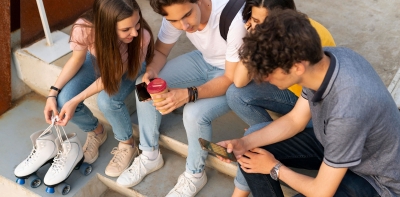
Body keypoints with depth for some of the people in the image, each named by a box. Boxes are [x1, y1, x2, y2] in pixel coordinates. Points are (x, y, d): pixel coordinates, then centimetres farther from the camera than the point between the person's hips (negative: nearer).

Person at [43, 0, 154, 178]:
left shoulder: (142, 37, -39)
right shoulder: (84, 28, -36)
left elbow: (114, 75, -26)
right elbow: (77, 59, -13)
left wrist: (76, 101, -30)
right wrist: (53, 93, -22)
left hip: (129, 69, -2)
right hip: (97, 61, 2)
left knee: (106, 100, -31)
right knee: (64, 100, -19)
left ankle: (127, 145, -2)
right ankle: (96, 131, 13)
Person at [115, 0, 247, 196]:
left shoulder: (234, 21, -37)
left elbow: (232, 79, -29)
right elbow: (160, 50, -5)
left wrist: (188, 95, -42)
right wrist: (150, 71, -28)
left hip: (235, 75, -5)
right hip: (203, 60, 6)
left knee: (194, 114, -29)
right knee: (144, 85, -8)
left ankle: (195, 175, 1)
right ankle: (150, 156, 11)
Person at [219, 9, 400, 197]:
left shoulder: (347, 111, -40)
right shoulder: (320, 58, -18)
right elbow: (295, 120, -1)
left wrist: (275, 168, -11)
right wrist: (245, 142, -12)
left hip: (373, 178, -7)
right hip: (335, 142, 7)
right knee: (252, 149, 1)